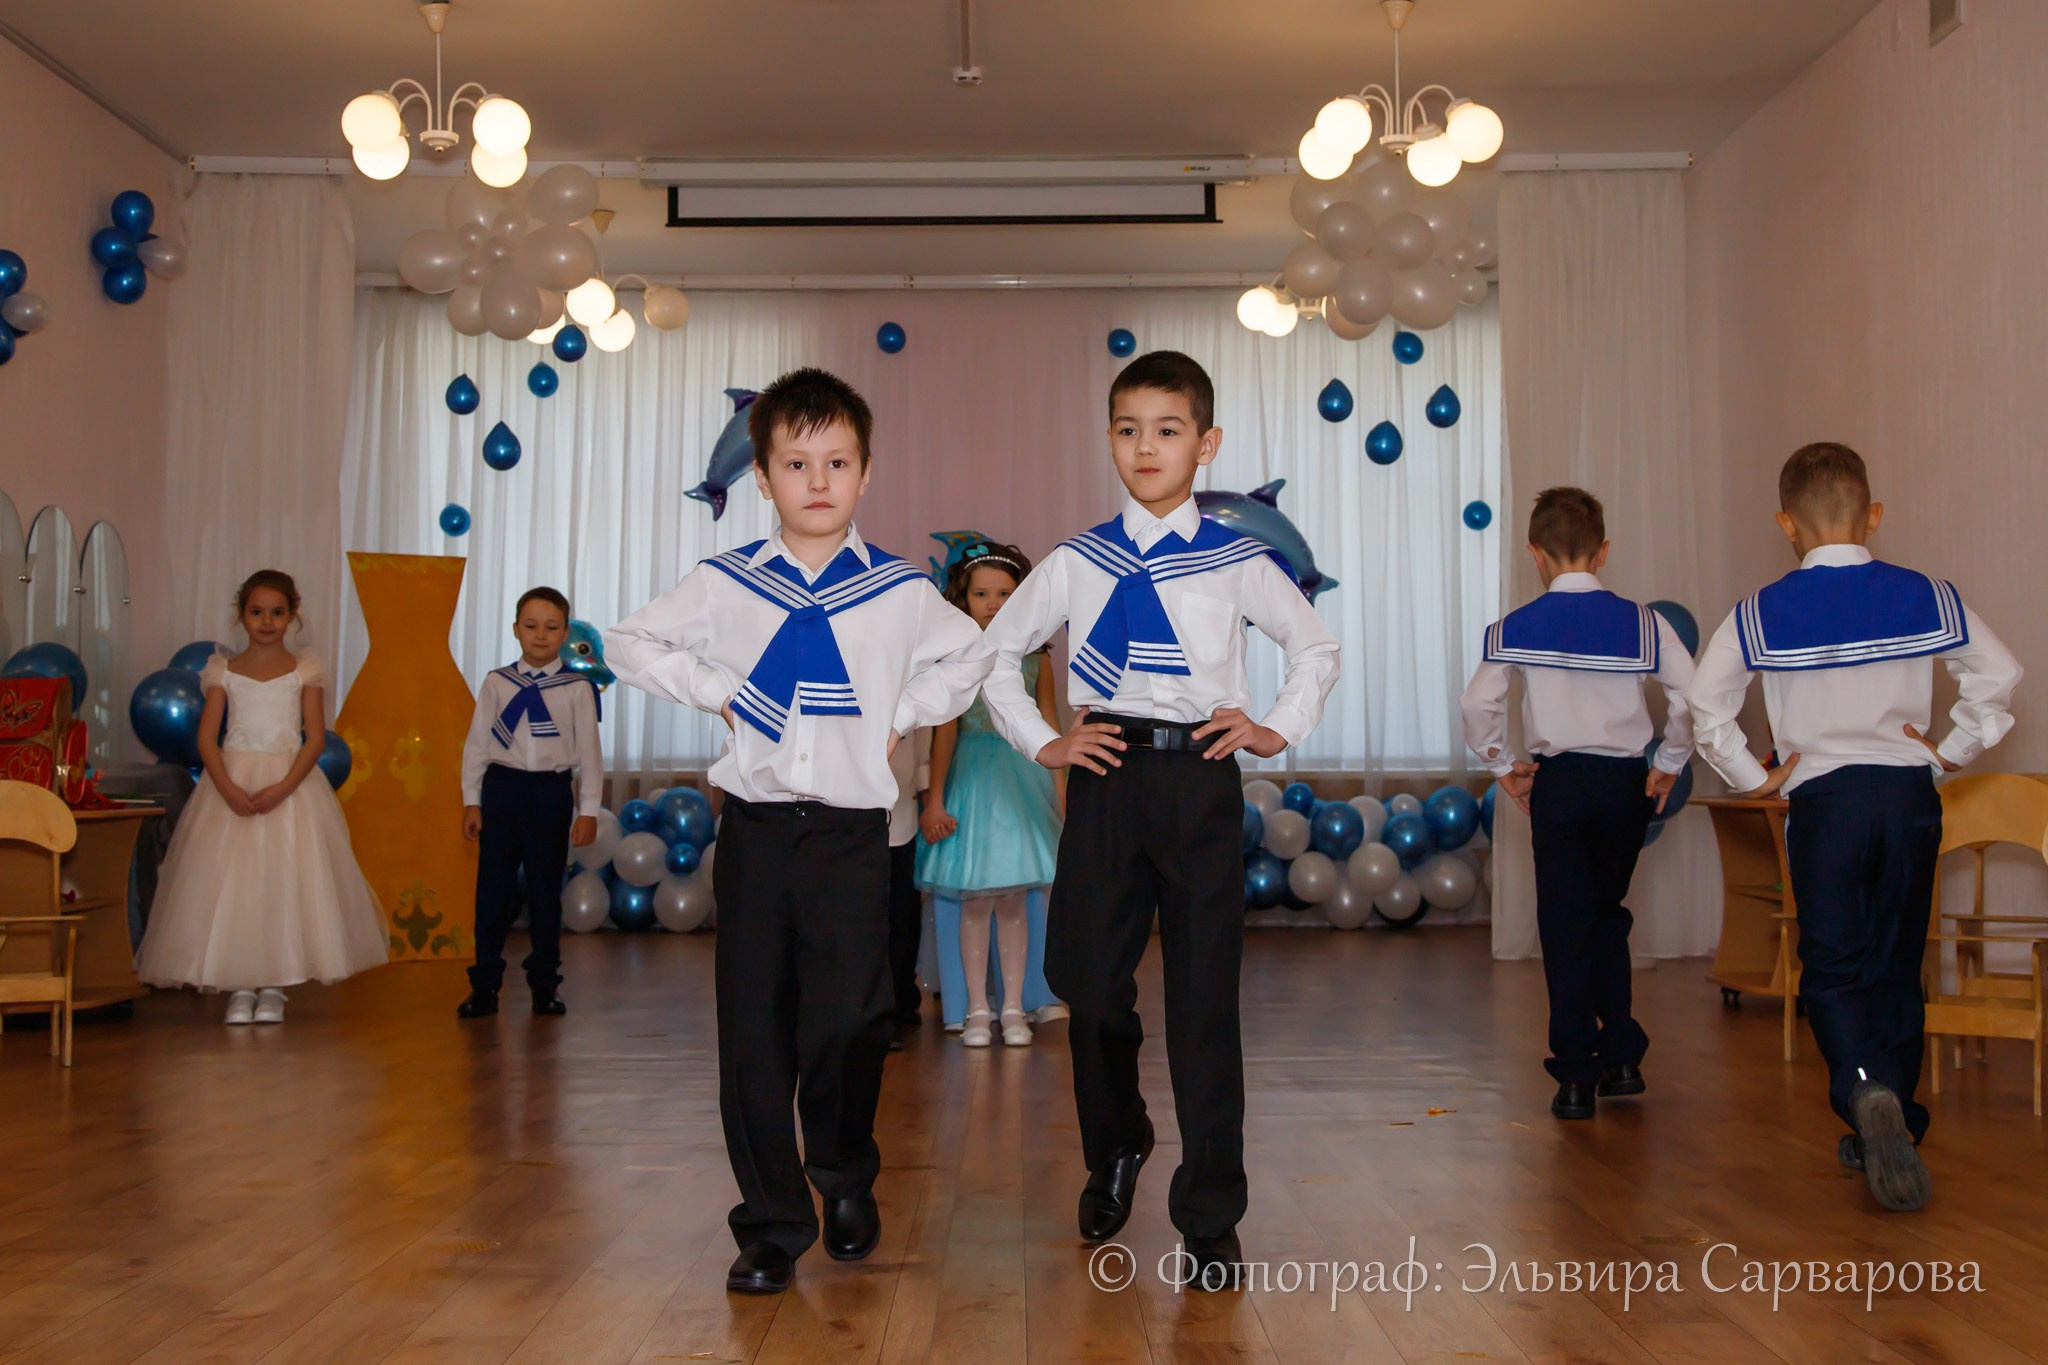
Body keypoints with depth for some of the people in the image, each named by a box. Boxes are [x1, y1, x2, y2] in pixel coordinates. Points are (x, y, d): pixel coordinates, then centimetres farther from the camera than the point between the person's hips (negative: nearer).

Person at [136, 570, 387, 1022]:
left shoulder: (304, 670, 3)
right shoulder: (225, 671, 5)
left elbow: (316, 738, -3)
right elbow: (206, 737, 0)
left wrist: (283, 787, -17)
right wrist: (227, 788, -16)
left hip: (290, 784, -1)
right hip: (233, 782, 1)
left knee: (285, 879, -2)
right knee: (230, 881, -2)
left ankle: (273, 986, 8)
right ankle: (240, 987, 7)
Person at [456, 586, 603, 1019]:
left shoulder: (577, 688, -1)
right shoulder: (497, 683, 3)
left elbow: (588, 751, 1)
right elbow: (476, 743, 7)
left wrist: (588, 810, -2)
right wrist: (471, 800, 4)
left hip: (552, 792, -1)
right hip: (501, 787, 1)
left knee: (546, 891, 8)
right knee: (492, 889, 5)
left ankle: (544, 984, 20)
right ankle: (484, 986, 14)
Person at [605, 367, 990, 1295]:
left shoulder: (901, 590, 4)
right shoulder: (723, 584, 4)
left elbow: (967, 659, 21)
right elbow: (632, 643, 15)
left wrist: (902, 715, 7)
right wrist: (715, 691, 3)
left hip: (852, 831, -1)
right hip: (755, 827, 1)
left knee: (848, 1019, -10)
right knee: (753, 1033, 4)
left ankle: (846, 1176, 20)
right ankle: (771, 1226, 17)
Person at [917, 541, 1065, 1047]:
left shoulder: (1034, 659, 5)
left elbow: (1050, 730, 9)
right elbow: (945, 732, -2)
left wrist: (1063, 795, 7)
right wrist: (934, 800, -4)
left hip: (1024, 778, 2)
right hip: (971, 780, -1)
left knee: (1014, 900, 4)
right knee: (975, 900, 1)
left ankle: (1014, 1008, 13)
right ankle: (976, 1009, 11)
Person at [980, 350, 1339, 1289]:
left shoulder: (1237, 563, 5)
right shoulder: (1076, 564, 6)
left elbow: (1315, 646, 19)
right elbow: (997, 649, 16)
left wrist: (1280, 729, 6)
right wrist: (1040, 741, 6)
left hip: (1200, 780, -1)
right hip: (1106, 779, 1)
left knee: (1205, 999, 1)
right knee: (1089, 982, 5)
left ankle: (1210, 1217, 15)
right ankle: (1114, 1151, 35)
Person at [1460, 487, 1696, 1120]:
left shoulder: (1516, 627, -4)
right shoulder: (1641, 621, -2)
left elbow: (1477, 704, -8)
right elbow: (1694, 695, -7)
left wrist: (1503, 766, 5)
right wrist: (1669, 764, 6)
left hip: (1558, 783, -2)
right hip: (1626, 781, 2)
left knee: (1565, 927, 5)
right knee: (1607, 915, 20)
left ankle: (1576, 1075, 5)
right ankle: (1621, 1058, 23)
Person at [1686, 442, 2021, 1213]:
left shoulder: (1762, 614, -4)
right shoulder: (1926, 597, 2)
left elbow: (1705, 702, -6)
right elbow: (1999, 675, 4)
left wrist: (1751, 779, 4)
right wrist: (1953, 750, 12)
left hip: (1822, 797, -2)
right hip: (1909, 793, 3)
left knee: (1832, 969, 4)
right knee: (1897, 967, 14)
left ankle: (1868, 1095, -23)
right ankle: (1892, 1132, 22)